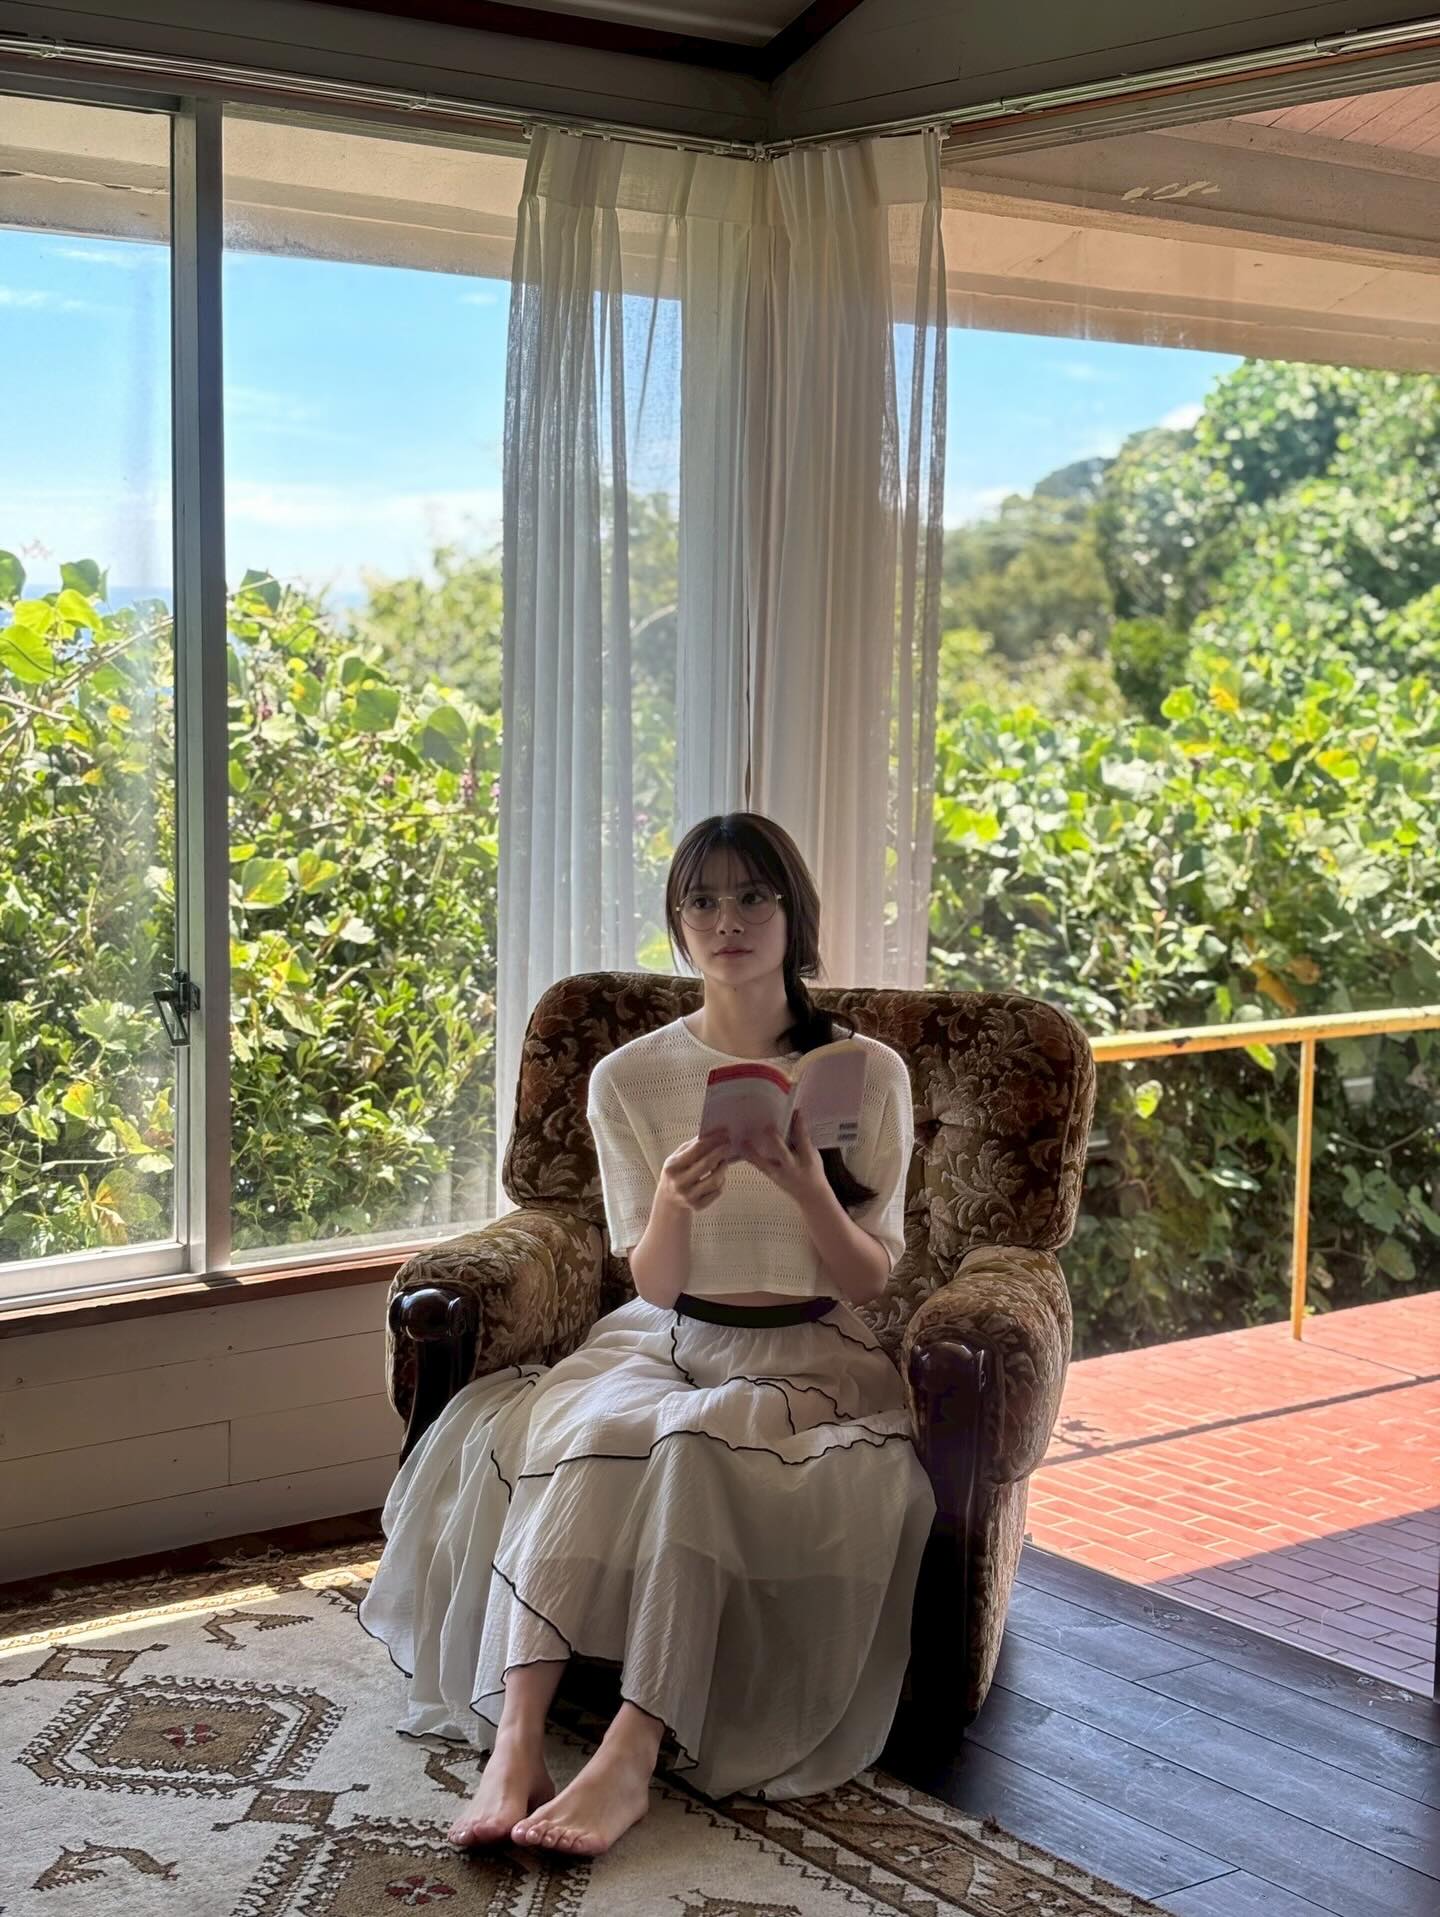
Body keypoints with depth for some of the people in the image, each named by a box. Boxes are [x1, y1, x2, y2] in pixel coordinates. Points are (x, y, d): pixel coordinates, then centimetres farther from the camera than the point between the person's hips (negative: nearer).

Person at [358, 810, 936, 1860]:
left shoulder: (870, 1073, 0)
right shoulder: (630, 1077, 3)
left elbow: (872, 1279, -1)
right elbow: (655, 1286, 1)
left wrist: (808, 1190, -21)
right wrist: (673, 1200, -22)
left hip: (806, 1357, -1)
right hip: (665, 1341, 2)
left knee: (697, 1443, -35)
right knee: (580, 1432, -32)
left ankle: (632, 1756, -36)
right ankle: (515, 1743, -39)